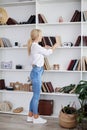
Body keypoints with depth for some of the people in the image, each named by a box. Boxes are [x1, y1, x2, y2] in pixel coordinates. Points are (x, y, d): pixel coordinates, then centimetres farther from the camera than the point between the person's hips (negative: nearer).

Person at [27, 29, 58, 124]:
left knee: (35, 95, 15)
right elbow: (47, 53, -5)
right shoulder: (36, 46, -16)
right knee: (36, 96, 0)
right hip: (36, 72, -10)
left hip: (36, 72, 10)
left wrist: (45, 48, 20)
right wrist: (54, 46, 9)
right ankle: (36, 118, 11)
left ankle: (30, 115, 24)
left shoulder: (34, 46, 13)